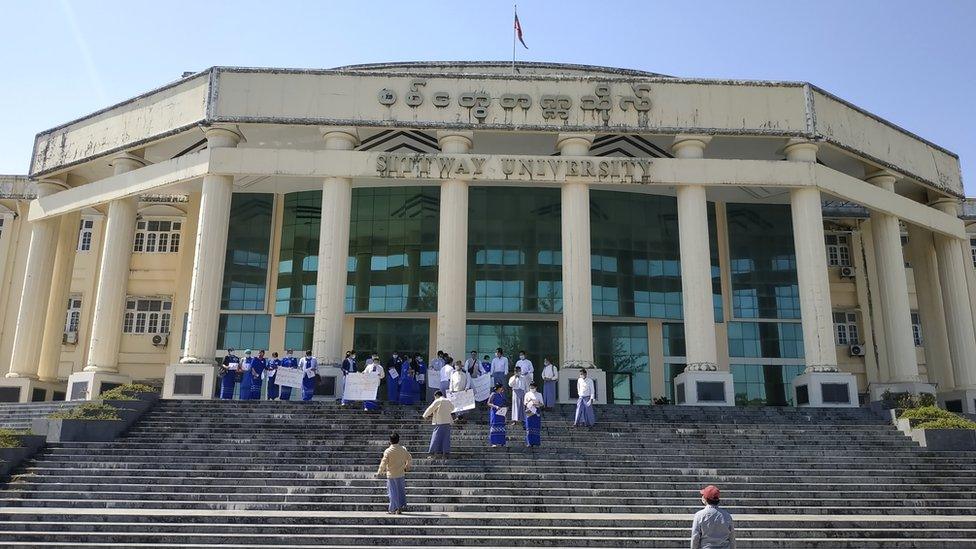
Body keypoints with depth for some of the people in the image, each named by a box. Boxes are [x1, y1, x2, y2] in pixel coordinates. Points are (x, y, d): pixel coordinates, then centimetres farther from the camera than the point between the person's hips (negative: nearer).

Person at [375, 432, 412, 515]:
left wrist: (379, 472, -1)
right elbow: (410, 459, 9)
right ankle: (403, 506, 19)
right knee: (401, 490, 17)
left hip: (391, 475, -4)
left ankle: (394, 509, 7)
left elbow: (383, 462, -14)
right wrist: (407, 467, 27)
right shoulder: (403, 449, -1)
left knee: (392, 492, 5)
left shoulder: (388, 451, -14)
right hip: (401, 474, 4)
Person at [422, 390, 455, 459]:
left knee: (436, 438, -2)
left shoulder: (438, 401, -6)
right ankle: (446, 454, 5)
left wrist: (425, 416, 13)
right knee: (446, 438, 8)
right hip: (447, 422, 6)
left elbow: (430, 409, -2)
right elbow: (452, 407, 33)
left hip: (439, 423, -6)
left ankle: (433, 454, -4)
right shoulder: (448, 401, 14)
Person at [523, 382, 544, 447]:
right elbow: (525, 403, 7)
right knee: (529, 427, -3)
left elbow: (542, 404, 5)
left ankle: (536, 442, 3)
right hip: (529, 412, 0)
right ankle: (529, 442, 0)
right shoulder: (527, 394, 9)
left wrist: (537, 404, -15)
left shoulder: (539, 394, 8)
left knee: (537, 427, -1)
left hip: (537, 412, 0)